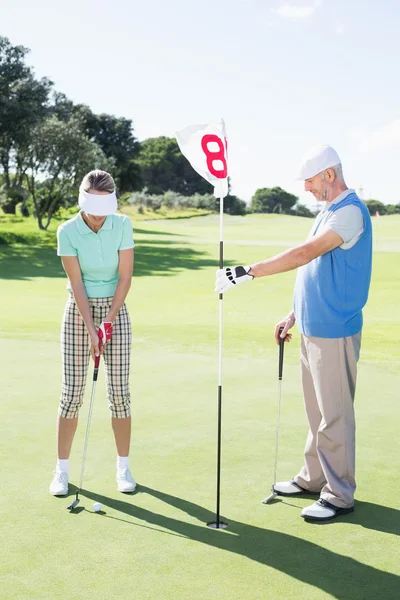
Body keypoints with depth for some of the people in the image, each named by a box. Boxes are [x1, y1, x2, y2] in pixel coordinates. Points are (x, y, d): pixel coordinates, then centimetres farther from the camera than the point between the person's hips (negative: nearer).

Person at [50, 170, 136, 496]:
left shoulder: (123, 224, -10)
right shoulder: (67, 231, -13)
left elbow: (125, 277, -10)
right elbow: (77, 284, -13)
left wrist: (108, 321, -14)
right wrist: (91, 328, -17)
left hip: (116, 310, 1)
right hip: (78, 311, -1)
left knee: (119, 391, 1)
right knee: (72, 392, -1)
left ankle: (124, 467, 14)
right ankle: (62, 469, 11)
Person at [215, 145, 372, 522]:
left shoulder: (350, 211, -17)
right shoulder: (327, 212, 15)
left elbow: (305, 254, -28)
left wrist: (249, 272, -29)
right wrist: (294, 314, 19)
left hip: (334, 332, -9)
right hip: (312, 328, 9)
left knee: (334, 415, -1)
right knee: (317, 411, 17)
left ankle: (340, 495, 9)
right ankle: (313, 478, 28)